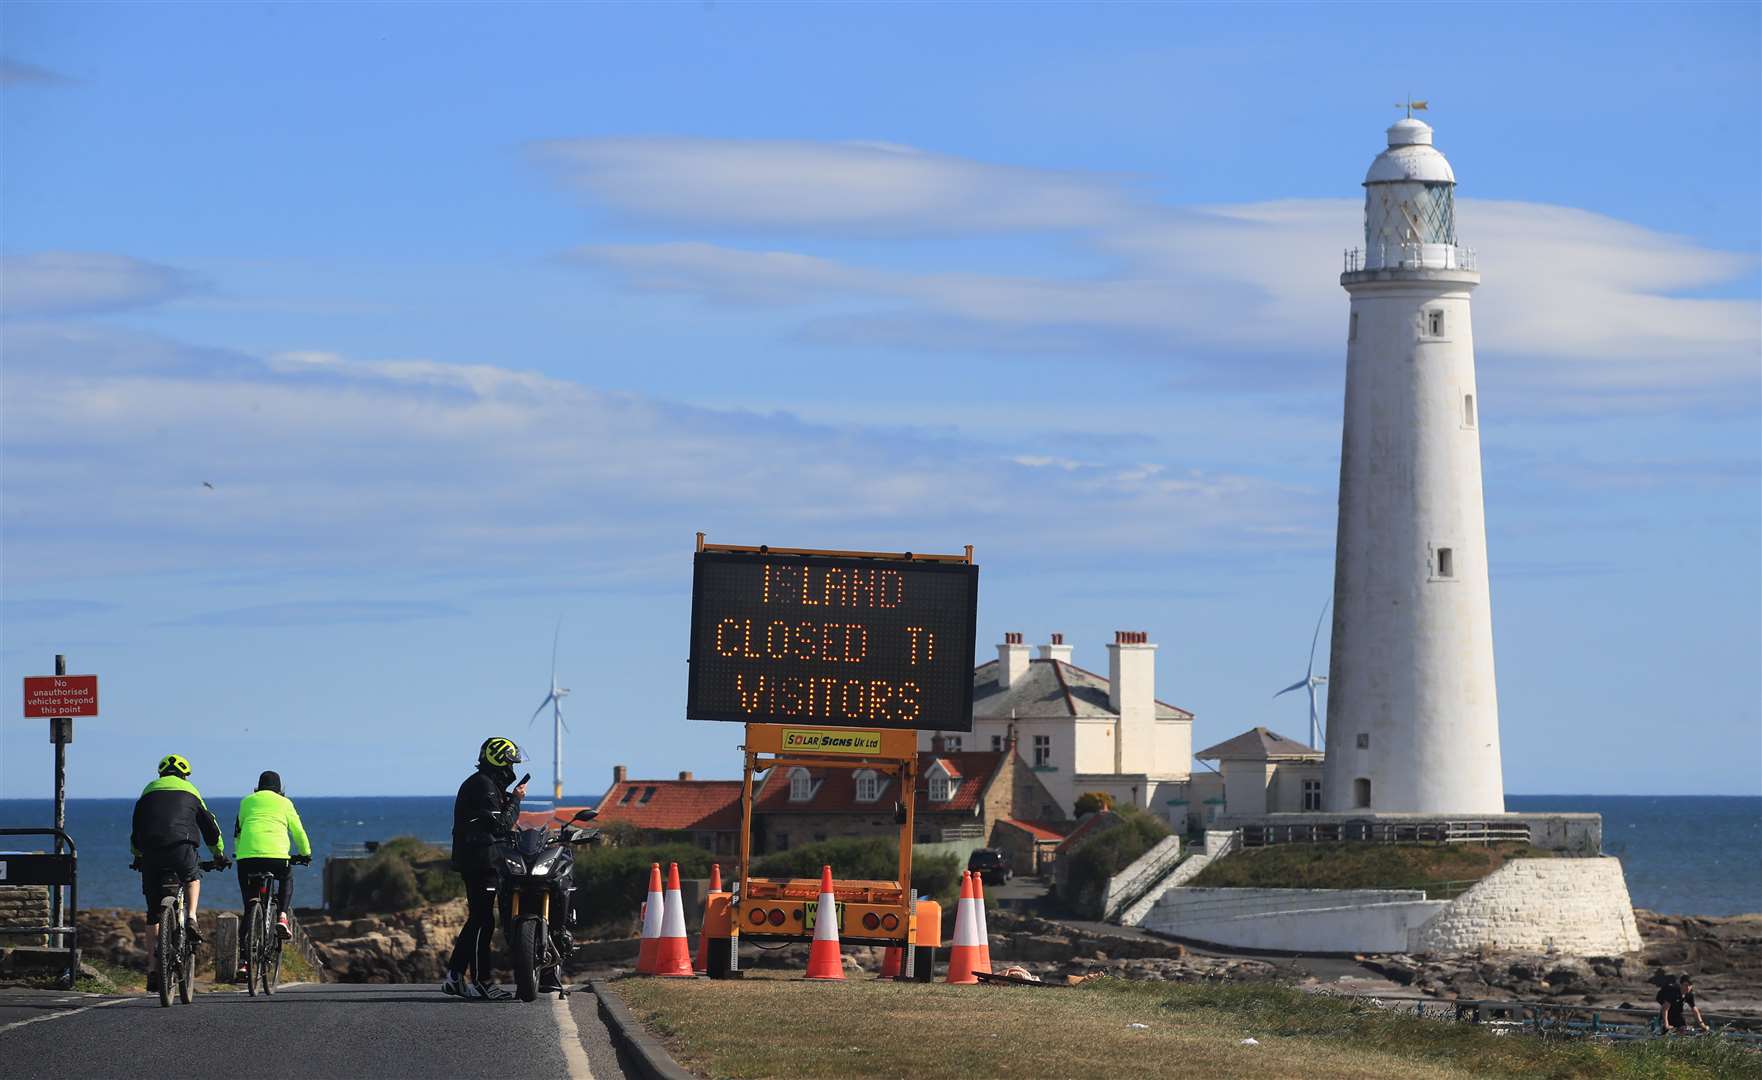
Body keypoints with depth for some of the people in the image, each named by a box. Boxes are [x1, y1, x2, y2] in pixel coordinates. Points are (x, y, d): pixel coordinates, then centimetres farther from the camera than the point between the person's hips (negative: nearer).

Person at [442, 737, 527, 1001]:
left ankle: (454, 977, 13)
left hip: (474, 861, 11)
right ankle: (482, 982, -7)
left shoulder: (479, 783, 20)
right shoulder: (484, 786, -13)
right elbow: (500, 826, -18)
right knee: (483, 921, -8)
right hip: (480, 862, -11)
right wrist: (515, 800, -8)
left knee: (476, 919, 13)